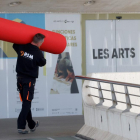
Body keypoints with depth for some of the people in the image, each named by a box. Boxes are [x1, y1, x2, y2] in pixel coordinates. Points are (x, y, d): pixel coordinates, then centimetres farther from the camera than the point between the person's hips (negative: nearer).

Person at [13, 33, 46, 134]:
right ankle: (21, 126, -10)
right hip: (29, 80, -6)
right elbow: (42, 63, 1)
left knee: (25, 102, 13)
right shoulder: (38, 53, -17)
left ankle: (32, 125, 24)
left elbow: (14, 45, 20)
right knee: (27, 103, -2)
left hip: (20, 78, 6)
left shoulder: (22, 47, -3)